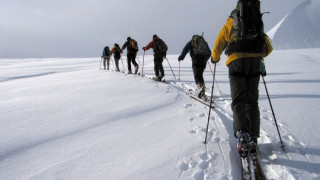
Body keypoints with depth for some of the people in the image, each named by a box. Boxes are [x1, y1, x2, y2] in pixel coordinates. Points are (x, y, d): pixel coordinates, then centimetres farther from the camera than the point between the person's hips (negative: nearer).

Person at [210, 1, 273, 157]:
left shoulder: (230, 23, 15)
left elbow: (218, 46, 14)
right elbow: (268, 48, 27)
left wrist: (215, 58, 33)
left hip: (237, 62, -2)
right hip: (254, 63, 3)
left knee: (238, 101, -4)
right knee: (252, 102, 9)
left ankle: (241, 133, -27)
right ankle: (253, 138, 6)